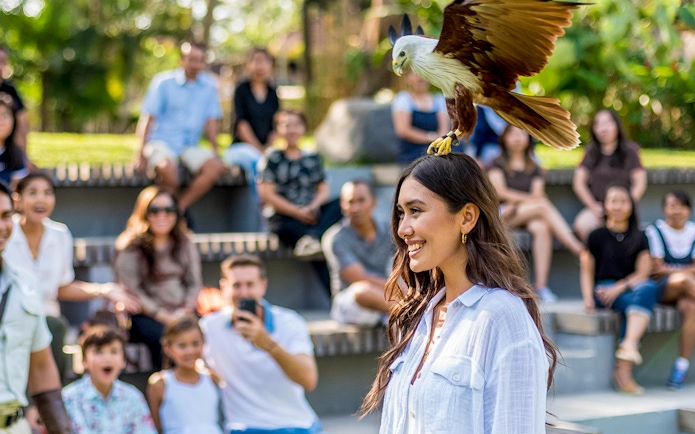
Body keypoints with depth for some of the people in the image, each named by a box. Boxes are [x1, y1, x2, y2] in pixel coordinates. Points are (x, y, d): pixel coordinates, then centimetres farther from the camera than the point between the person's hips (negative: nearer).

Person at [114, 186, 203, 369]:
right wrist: (164, 317, -13)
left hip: (180, 313, 4)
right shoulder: (130, 246, 0)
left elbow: (195, 283, 13)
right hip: (144, 315, -4)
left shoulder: (185, 244, 14)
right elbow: (131, 291, -6)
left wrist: (186, 311, -6)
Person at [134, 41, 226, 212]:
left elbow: (211, 121, 9)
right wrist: (142, 153, -12)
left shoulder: (209, 85, 8)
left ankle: (180, 206, -21)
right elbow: (148, 118, -4)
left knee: (215, 167, -24)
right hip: (162, 141, -4)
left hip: (189, 146, 4)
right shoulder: (164, 81, -1)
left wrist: (215, 151, 0)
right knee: (167, 167, -37)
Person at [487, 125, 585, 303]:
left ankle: (541, 286, -44)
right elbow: (500, 192, -2)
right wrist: (528, 199, -12)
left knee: (541, 228, -35)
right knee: (544, 206, -31)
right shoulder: (497, 164, 14)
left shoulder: (534, 168, 23)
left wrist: (516, 203, -13)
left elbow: (538, 194, 6)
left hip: (527, 216, 3)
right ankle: (580, 251, -43)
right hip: (501, 215, -3)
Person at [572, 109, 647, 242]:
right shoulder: (591, 153, 14)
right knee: (581, 225, -32)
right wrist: (594, 206, -5)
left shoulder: (629, 151, 8)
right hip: (598, 205, 2)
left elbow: (640, 183, 2)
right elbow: (578, 183, 8)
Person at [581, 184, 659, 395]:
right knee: (633, 304, -34)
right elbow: (587, 271, 9)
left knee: (648, 288, -35)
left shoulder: (639, 238, 14)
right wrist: (588, 296, -9)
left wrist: (619, 288, -12)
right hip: (603, 288, -2)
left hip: (632, 287, 2)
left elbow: (643, 272, 4)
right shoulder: (597, 236, 11)